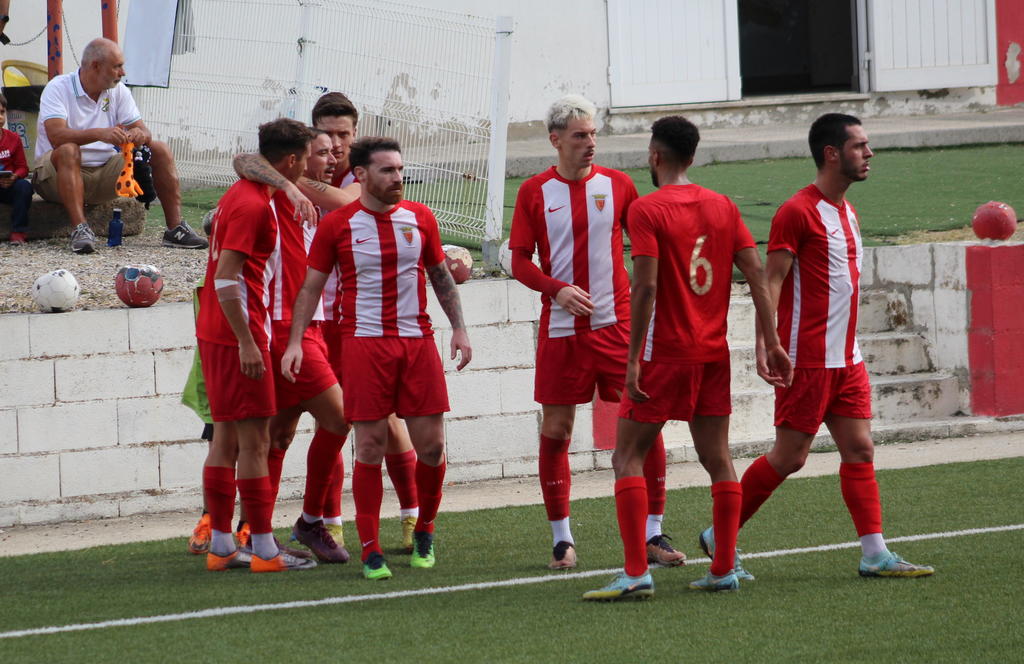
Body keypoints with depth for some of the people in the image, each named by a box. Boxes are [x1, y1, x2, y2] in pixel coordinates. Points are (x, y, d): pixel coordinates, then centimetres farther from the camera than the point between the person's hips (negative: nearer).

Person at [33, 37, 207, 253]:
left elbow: (142, 130, 1)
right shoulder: (58, 88, -12)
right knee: (68, 151, -39)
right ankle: (79, 230, -47)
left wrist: (140, 135, -26)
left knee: (160, 150, -6)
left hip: (104, 174, 6)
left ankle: (175, 229, -10)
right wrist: (99, 134, -42)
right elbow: (56, 136, -28)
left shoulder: (119, 92, 8)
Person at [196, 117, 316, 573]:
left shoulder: (244, 195, 15)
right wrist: (246, 343, -23)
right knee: (254, 439, -7)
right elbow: (226, 279, -22)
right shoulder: (253, 205, -16)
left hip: (215, 334, 10)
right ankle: (263, 550, -5)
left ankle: (220, 546, 13)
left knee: (228, 438, 11)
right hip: (238, 336, -10)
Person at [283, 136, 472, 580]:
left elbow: (441, 275, 18)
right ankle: (371, 550, 2)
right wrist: (295, 341, -5)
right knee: (371, 446, -5)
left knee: (430, 444, 0)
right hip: (364, 341, -3)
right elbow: (312, 286, 4)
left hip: (417, 340, 3)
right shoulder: (337, 225, -1)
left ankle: (425, 530, 23)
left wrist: (459, 328, 11)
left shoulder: (420, 218, 7)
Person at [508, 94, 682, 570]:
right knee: (555, 431, 2)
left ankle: (653, 534, 3)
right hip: (561, 330, 0)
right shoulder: (535, 192, 2)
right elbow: (519, 260, 2)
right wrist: (558, 289, -15)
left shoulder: (617, 185, 4)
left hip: (617, 325, 0)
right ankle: (561, 538, 15)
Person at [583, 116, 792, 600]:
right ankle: (724, 569, 11)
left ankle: (636, 573, -10)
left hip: (664, 355, -6)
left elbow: (645, 288, -17)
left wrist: (633, 358, -14)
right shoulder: (722, 207, 7)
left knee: (628, 458, 0)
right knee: (718, 460, 11)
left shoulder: (646, 210, -10)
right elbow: (756, 275, 5)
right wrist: (772, 343, 9)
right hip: (714, 352, 6)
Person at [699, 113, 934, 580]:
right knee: (789, 456, -4)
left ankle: (875, 554, 1)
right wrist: (764, 345, -26)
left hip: (846, 360, 8)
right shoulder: (798, 212, -12)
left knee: (859, 450, 2)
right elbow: (770, 282, -16)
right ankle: (719, 537, 9)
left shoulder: (847, 212, 15)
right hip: (807, 360, -8)